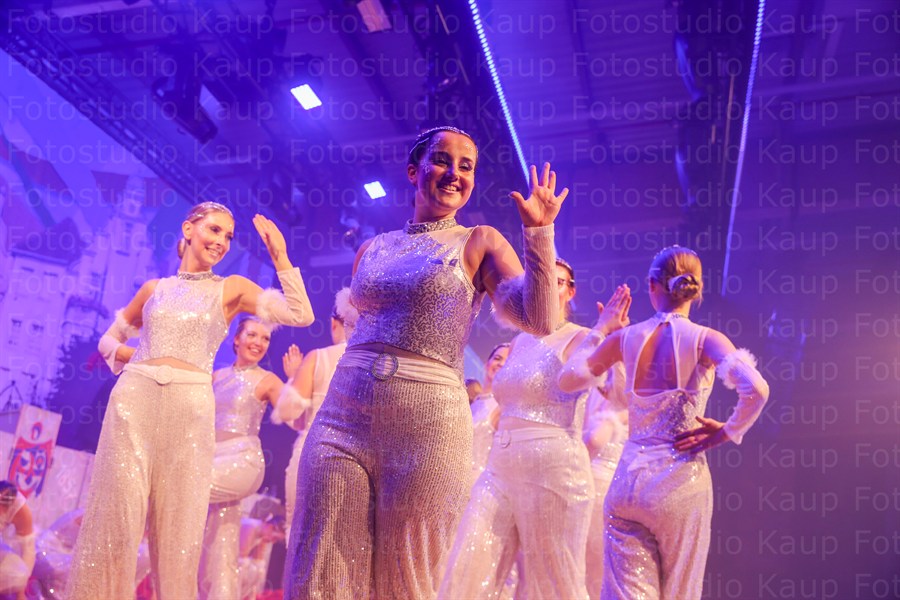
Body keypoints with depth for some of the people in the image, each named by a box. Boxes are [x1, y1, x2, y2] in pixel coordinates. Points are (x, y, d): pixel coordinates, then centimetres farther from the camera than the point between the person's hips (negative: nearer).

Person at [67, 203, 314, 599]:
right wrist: (133, 357, 4)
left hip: (191, 407, -1)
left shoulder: (231, 289, 9)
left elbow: (301, 315, -2)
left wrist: (279, 257, -4)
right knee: (116, 517, 0)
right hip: (133, 401, 2)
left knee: (177, 525, 3)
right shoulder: (155, 289, 15)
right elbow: (109, 340, 26)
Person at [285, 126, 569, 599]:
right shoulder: (372, 249, 16)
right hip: (343, 417, 4)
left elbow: (539, 320, -8)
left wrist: (538, 232, -12)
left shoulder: (479, 243, 5)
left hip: (427, 424, -3)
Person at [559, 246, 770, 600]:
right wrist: (726, 433, -6)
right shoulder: (705, 339, -7)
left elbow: (567, 380, 12)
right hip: (680, 480, -2)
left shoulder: (626, 337, 2)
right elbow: (755, 390, -22)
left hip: (629, 478, 2)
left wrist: (601, 331, 21)